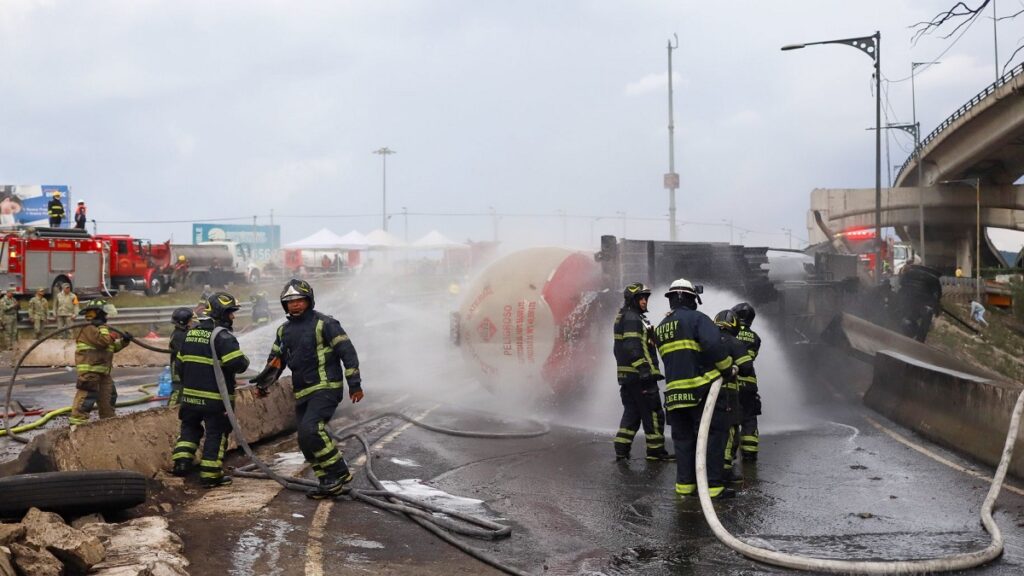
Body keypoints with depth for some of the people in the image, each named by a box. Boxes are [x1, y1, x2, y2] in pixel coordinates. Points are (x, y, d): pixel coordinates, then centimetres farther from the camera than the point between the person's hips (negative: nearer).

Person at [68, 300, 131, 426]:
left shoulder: (98, 328, 21)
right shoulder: (89, 328, -12)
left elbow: (113, 347, 22)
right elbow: (104, 342, -24)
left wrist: (123, 341, 8)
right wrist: (103, 328, -14)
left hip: (102, 370, 10)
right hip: (89, 370, -10)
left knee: (108, 394, 17)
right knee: (87, 395, -12)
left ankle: (109, 418, 28)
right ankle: (77, 420, -10)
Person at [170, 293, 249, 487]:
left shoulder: (191, 333, 10)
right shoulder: (223, 336, -15)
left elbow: (179, 364, 16)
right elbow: (238, 364, -26)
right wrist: (245, 361, -3)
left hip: (190, 395, 7)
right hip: (216, 397, -7)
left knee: (189, 427, 23)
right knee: (216, 434, 3)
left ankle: (181, 461, 14)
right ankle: (210, 475, 7)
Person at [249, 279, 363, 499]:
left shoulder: (324, 324, -7)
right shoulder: (284, 330, 15)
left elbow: (347, 351, -10)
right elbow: (276, 359, 25)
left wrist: (354, 383, -14)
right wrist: (265, 382, 12)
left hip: (326, 388, -8)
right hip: (302, 393, 8)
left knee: (310, 429, -24)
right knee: (306, 442, 5)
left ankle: (340, 472, -13)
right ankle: (330, 483, 14)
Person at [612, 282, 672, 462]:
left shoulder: (622, 318, 20)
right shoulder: (633, 319, -12)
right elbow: (632, 347, -23)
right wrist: (644, 368, -26)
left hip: (626, 375, 10)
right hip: (640, 375, -10)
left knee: (631, 412, 13)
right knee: (653, 413, -1)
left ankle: (621, 449, 10)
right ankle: (656, 450, 4)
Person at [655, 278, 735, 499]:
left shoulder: (660, 328, 15)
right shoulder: (696, 318, -7)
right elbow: (713, 345, -21)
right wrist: (727, 365, -7)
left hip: (675, 393, 7)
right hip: (702, 389, -6)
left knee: (684, 438, 14)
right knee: (713, 435, 0)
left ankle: (685, 484, 16)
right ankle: (712, 485, -2)